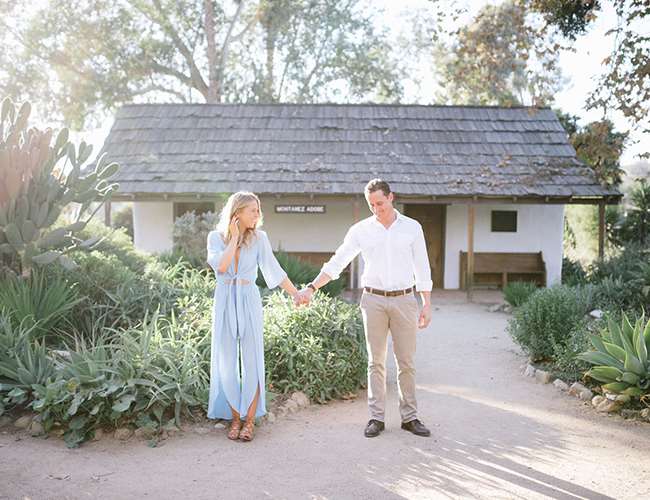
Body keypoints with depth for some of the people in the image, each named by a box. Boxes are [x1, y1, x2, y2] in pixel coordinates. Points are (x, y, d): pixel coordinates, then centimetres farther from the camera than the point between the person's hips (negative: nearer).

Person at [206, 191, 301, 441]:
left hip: (249, 302, 0)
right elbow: (221, 266, -15)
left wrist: (296, 294, 4)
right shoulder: (216, 237, 1)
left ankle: (250, 420, 11)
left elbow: (274, 270, 6)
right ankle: (234, 418, 18)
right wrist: (234, 237, -10)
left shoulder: (259, 237, 2)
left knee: (251, 361, 0)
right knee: (227, 363, 5)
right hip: (225, 302, 1)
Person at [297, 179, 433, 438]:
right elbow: (337, 262, -1)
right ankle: (376, 418, 13)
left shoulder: (412, 227, 1)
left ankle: (410, 417, 16)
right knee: (376, 362, 5)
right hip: (373, 300, 0)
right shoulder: (361, 230, 1)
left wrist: (427, 304, 0)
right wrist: (311, 287, -11)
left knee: (406, 362, 5)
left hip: (404, 300, 0)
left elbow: (422, 268, 4)